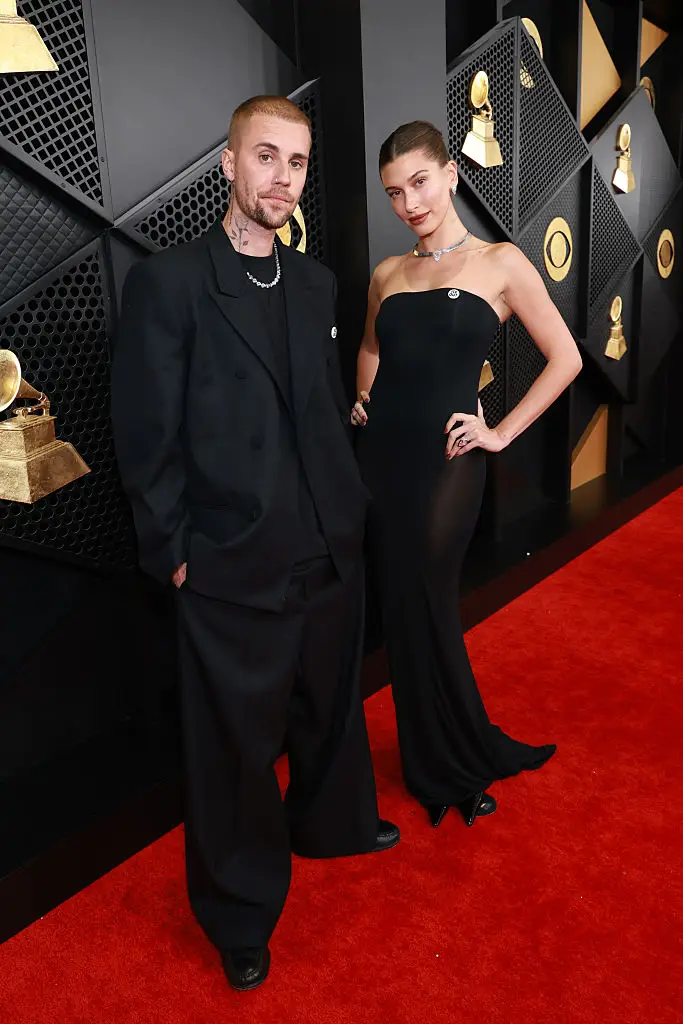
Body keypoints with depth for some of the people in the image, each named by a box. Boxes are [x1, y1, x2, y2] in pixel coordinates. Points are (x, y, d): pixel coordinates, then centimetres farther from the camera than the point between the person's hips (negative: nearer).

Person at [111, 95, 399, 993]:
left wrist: (351, 508, 9)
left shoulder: (316, 282, 8)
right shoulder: (167, 282, -11)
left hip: (332, 550, 6)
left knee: (331, 708, 25)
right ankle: (241, 913, 37)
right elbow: (147, 438, -11)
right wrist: (173, 554, -10)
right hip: (234, 572, -5)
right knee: (237, 744, 12)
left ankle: (331, 823, 55)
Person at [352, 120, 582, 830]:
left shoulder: (500, 264, -2)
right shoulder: (387, 274, 11)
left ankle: (459, 764, 31)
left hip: (444, 460, -4)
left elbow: (565, 359, -2)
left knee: (428, 611, 4)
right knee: (402, 611, 11)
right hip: (380, 456, 4)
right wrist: (364, 399, 11)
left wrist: (501, 433, -6)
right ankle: (437, 766, 32)